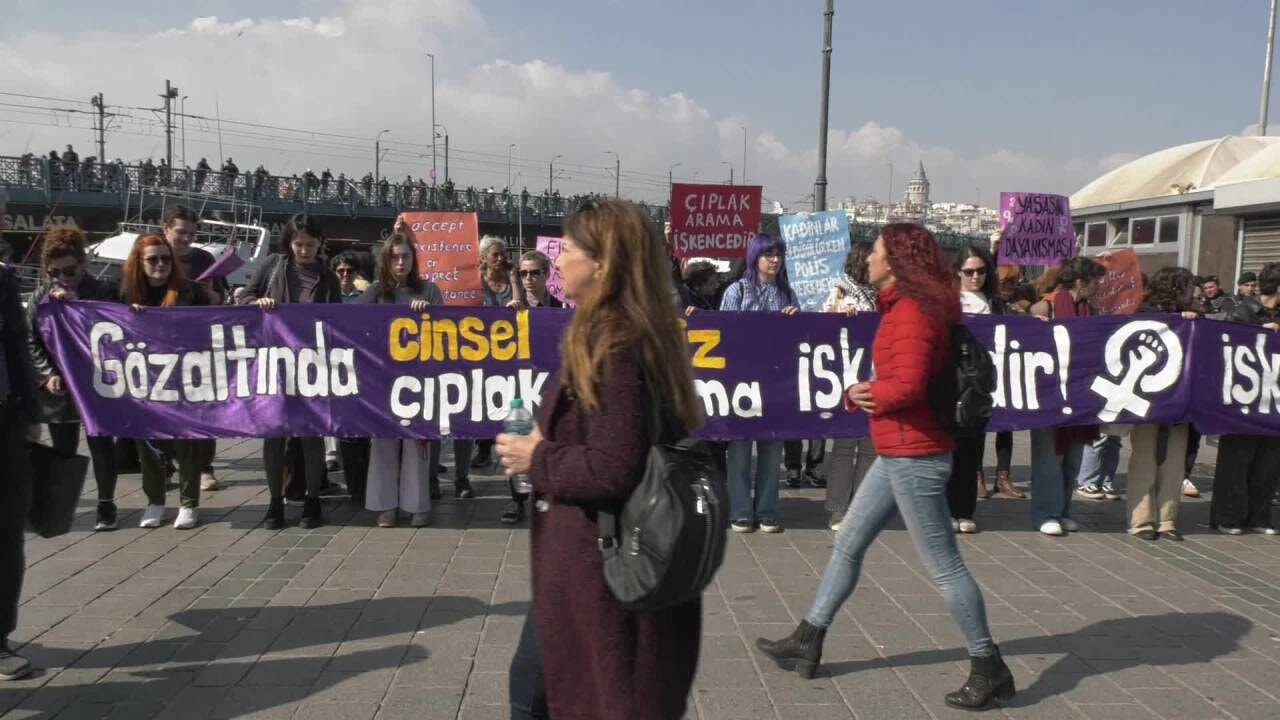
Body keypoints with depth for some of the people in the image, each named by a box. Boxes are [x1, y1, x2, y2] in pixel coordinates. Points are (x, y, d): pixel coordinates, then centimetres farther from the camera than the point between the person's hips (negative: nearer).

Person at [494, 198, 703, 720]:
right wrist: (546, 444, 3)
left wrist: (536, 459, -12)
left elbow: (611, 470, -27)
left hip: (599, 564, -10)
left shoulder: (614, 348, -22)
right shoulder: (631, 336, 8)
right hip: (591, 557, 10)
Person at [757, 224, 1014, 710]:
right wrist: (859, 393, -6)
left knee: (943, 565, -1)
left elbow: (908, 386, -28)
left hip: (914, 455, -11)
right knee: (848, 544, 16)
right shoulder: (901, 307, 14)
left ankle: (989, 670, 13)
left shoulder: (912, 312, -18)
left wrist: (865, 394, -9)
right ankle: (808, 642, 26)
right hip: (899, 453, 11)